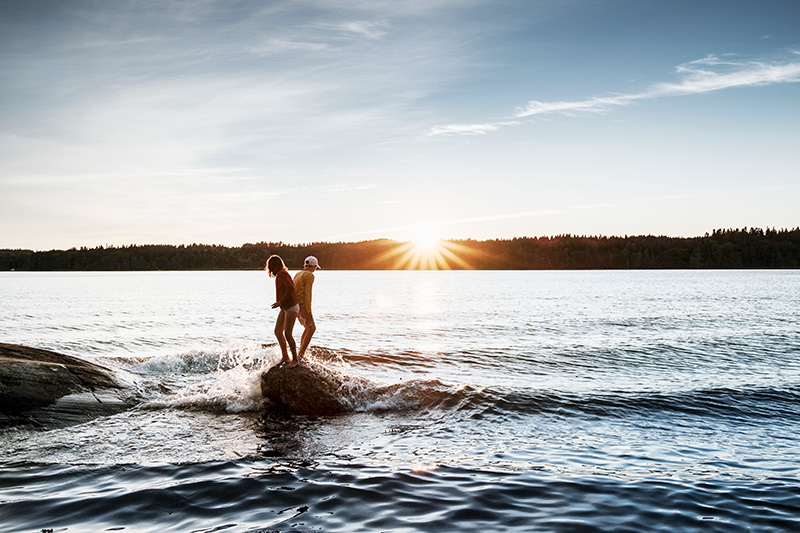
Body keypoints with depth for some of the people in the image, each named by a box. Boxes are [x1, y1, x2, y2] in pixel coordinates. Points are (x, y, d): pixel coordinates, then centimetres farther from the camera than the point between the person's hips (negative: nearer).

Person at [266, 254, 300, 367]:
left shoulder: (281, 274, -15)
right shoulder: (282, 274, 13)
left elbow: (290, 288, -26)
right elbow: (293, 286, 24)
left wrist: (280, 302, -23)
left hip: (291, 307, -10)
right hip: (285, 308, 10)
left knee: (287, 334, -15)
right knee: (278, 331, 10)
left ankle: (295, 360, -7)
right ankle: (285, 357, 20)